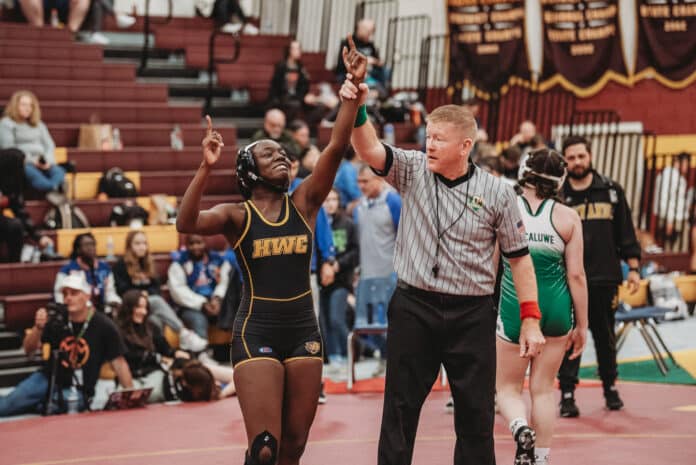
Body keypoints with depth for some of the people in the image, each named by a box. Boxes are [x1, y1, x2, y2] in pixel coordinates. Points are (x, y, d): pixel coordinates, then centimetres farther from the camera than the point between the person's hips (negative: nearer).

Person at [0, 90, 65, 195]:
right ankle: (55, 190, -71)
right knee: (33, 174, -41)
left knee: (59, 171, -31)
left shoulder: (38, 124, 28)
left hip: (42, 164, 5)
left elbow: (49, 145, 20)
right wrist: (31, 160, -13)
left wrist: (48, 160, -5)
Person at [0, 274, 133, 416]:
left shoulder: (104, 326, -10)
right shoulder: (57, 319, -3)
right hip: (46, 379, 4)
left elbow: (118, 362, -8)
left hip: (76, 391, -3)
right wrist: (38, 328, -20)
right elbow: (28, 350, -1)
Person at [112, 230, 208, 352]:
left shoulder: (148, 263, 22)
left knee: (157, 319, -33)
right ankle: (185, 334, -47)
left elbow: (156, 287, 16)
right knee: (157, 301, -35)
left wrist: (148, 294, -5)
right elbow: (122, 291, -5)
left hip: (150, 303, 5)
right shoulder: (121, 265, 4)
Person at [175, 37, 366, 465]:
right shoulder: (237, 216, -3)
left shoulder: (304, 204, 5)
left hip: (304, 329, 4)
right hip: (256, 332, -4)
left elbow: (337, 145, -6)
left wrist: (354, 87, -15)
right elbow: (186, 223, -23)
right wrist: (207, 168, -34)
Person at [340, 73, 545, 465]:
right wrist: (357, 110, -34)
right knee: (400, 411, 7)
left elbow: (519, 256, 2)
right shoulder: (413, 171, 1)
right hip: (413, 308, 1)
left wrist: (531, 319, -1)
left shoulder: (497, 192, -3)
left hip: (472, 315, -1)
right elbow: (370, 149, -15)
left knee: (477, 416, 5)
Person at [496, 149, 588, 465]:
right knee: (544, 388, 14)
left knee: (507, 388, 11)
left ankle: (521, 429, -18)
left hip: (514, 308, -2)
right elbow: (576, 275, -2)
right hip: (556, 308, 2)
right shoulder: (567, 217, -4)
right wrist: (582, 326, 7)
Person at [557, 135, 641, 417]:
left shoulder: (611, 191, 6)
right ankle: (567, 395, 3)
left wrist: (633, 268, 4)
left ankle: (610, 388, 26)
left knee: (605, 336, 11)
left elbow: (626, 233, 9)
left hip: (604, 278, 1)